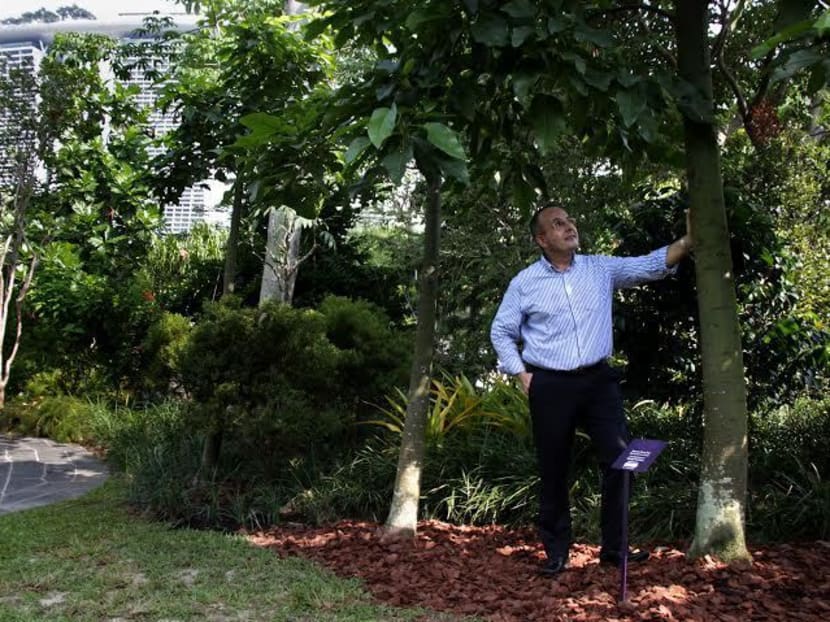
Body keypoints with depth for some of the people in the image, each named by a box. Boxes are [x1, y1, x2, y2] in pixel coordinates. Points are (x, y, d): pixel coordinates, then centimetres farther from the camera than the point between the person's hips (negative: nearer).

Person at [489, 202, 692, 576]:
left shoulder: (601, 268, 5)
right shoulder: (525, 283, -1)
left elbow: (650, 266, -4)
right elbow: (501, 332, 7)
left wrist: (688, 241, -19)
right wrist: (522, 375, -1)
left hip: (598, 379, 2)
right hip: (550, 386, -2)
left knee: (620, 459, -2)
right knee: (553, 470, 6)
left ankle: (614, 546, 12)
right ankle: (556, 551, 20)